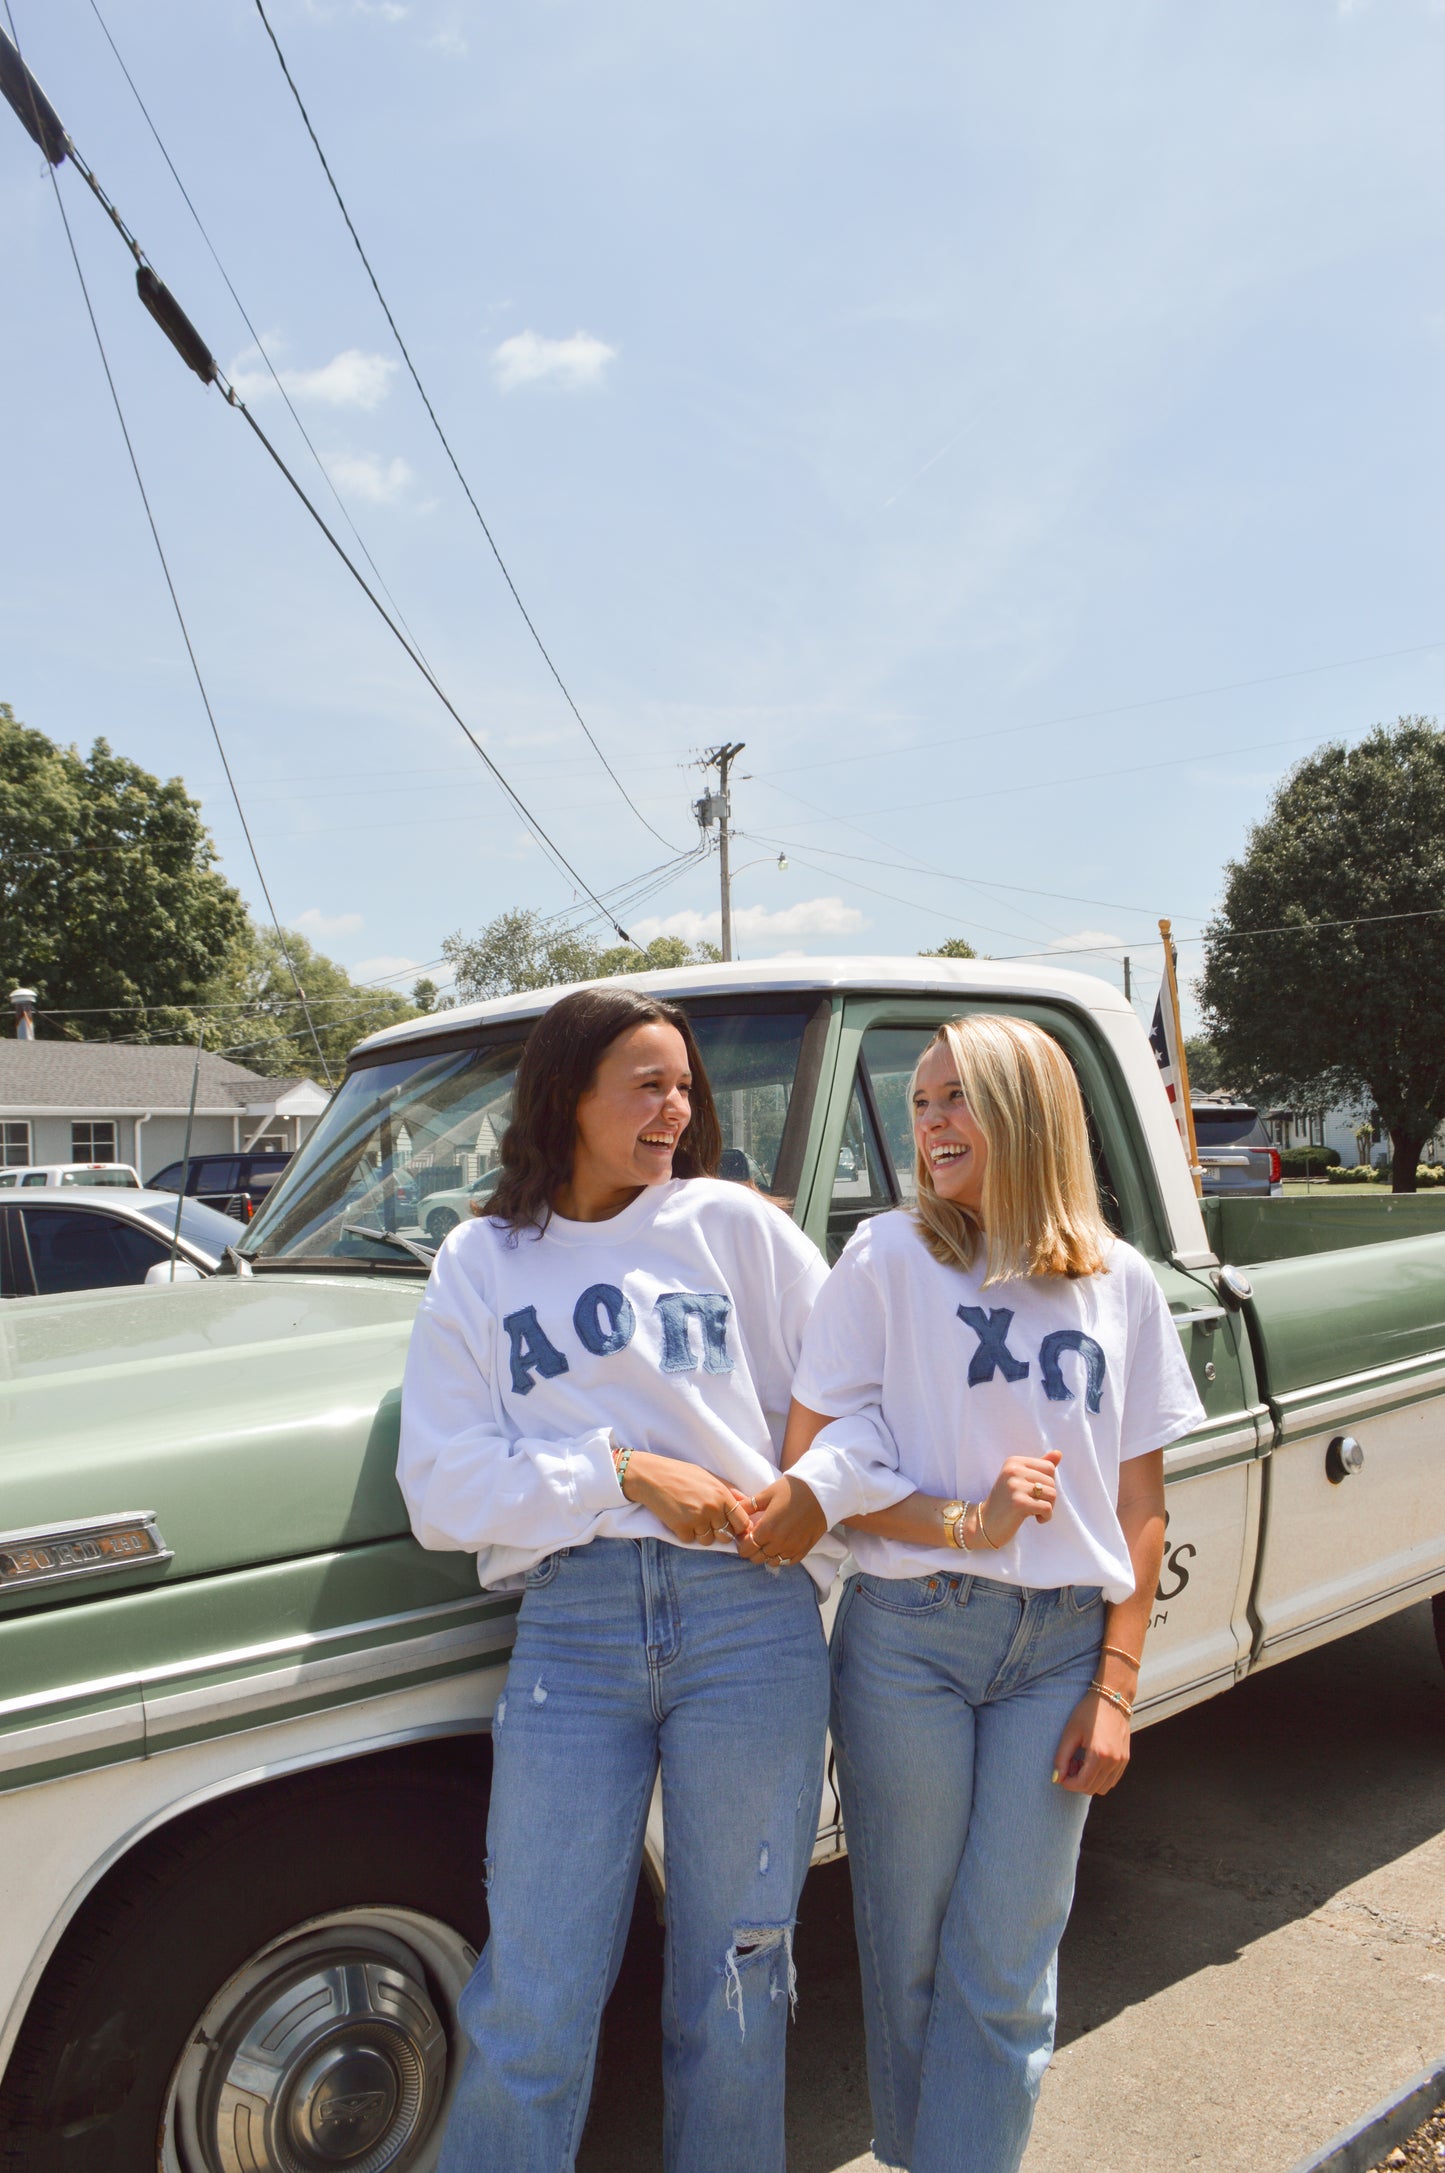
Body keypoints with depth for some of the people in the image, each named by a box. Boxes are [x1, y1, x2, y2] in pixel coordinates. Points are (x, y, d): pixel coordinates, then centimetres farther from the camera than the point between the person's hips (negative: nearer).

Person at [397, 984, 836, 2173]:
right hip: (572, 1628, 0)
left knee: (734, 1990, 13)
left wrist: (806, 1497, -12)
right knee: (533, 2008, 6)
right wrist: (623, 1471, -10)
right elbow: (443, 1485, -1)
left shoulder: (736, 1226, 5)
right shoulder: (481, 1262, 7)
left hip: (752, 1619, 0)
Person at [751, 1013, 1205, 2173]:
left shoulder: (1123, 1285, 4)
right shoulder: (887, 1257, -3)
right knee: (912, 1950, 12)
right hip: (906, 1639, -1)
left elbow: (1140, 1510, 6)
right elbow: (811, 1466, -5)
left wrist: (1115, 1692, 1)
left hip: (1061, 1648, 2)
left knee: (1005, 1971, 7)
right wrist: (962, 1526, -16)